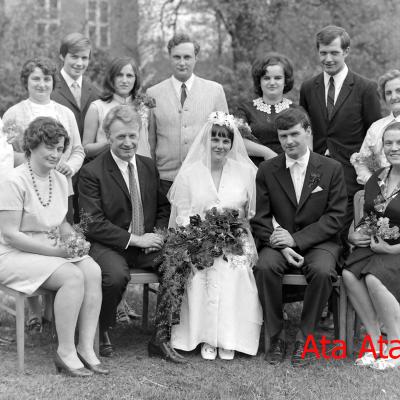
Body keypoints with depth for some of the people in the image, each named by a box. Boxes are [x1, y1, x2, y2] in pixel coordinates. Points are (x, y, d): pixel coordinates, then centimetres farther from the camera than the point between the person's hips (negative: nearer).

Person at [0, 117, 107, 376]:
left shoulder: (60, 180, 10)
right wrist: (54, 250, -20)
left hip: (54, 251, 7)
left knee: (93, 271, -21)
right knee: (73, 276, -29)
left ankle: (86, 348, -18)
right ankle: (66, 353, -19)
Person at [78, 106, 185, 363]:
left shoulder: (149, 166, 12)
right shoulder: (92, 173, -6)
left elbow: (163, 208, 19)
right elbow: (94, 224, -12)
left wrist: (157, 235, -2)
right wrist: (134, 239, -18)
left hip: (146, 244, 5)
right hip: (109, 246, -5)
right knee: (116, 275, -36)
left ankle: (160, 338, -8)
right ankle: (102, 333, -6)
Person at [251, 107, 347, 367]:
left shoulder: (332, 169, 1)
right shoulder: (267, 170, 5)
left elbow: (335, 217, -5)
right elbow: (260, 218, 2)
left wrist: (296, 239, -16)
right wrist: (282, 246, -16)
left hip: (318, 241, -1)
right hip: (278, 242, 1)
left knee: (323, 271, -33)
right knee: (264, 267, -30)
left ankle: (304, 338, -13)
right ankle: (277, 335, -12)